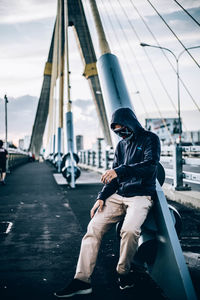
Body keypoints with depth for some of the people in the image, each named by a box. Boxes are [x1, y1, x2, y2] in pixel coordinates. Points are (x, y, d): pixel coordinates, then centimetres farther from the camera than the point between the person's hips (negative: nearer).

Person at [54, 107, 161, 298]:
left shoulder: (150, 139, 0)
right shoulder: (121, 145, 19)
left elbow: (151, 165, -17)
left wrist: (121, 171, -27)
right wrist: (102, 197, 7)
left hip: (141, 195, -6)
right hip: (118, 195, 6)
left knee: (129, 229, -32)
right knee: (94, 227, -14)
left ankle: (123, 273, -6)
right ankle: (82, 280, -15)